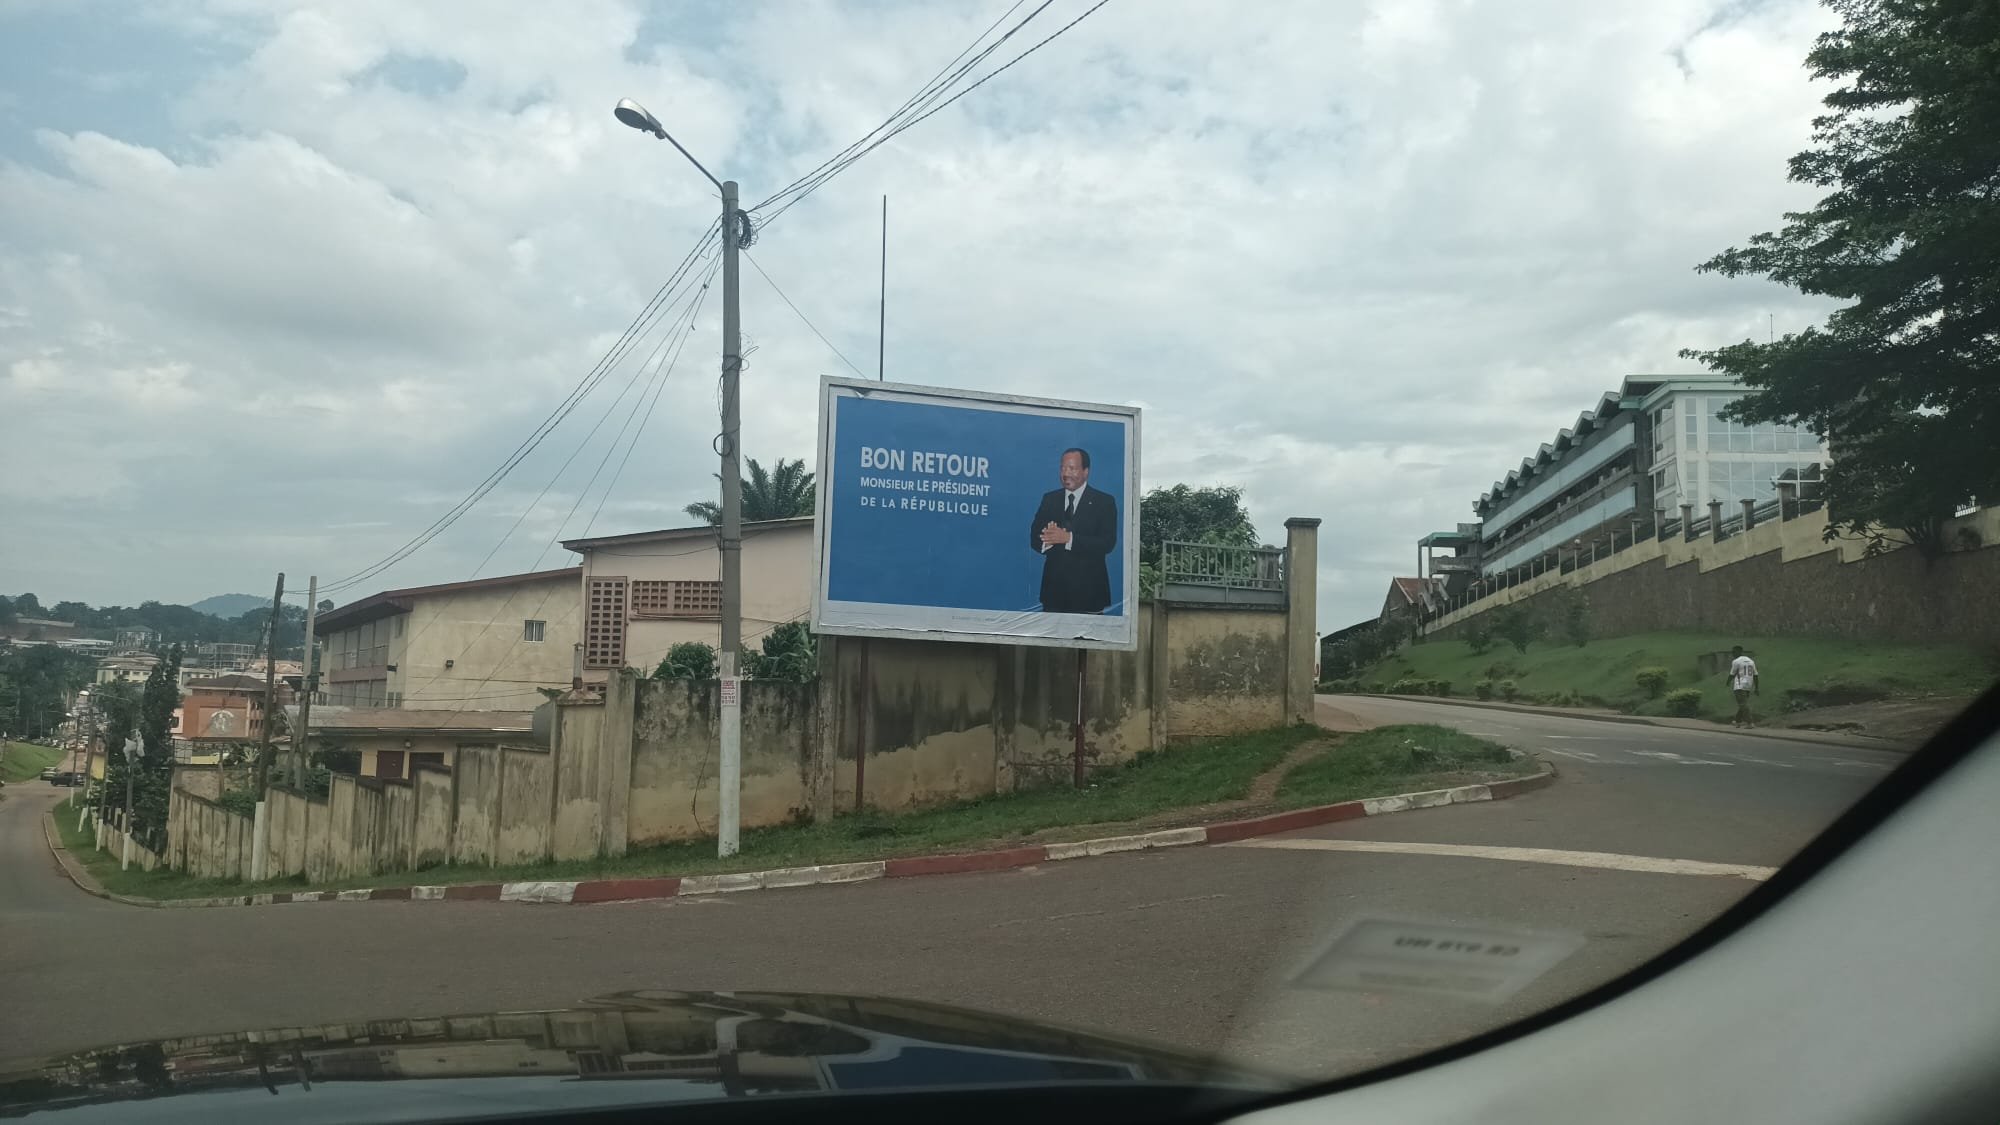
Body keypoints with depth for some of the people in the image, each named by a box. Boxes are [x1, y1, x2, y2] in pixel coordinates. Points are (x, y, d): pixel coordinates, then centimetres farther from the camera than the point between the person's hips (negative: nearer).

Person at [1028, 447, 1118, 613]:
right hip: (1054, 586, 3)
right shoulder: (1049, 499, 12)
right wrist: (1049, 538, -18)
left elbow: (1107, 543, -11)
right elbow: (1034, 538, 6)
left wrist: (1069, 538, -21)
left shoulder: (1104, 501, 0)